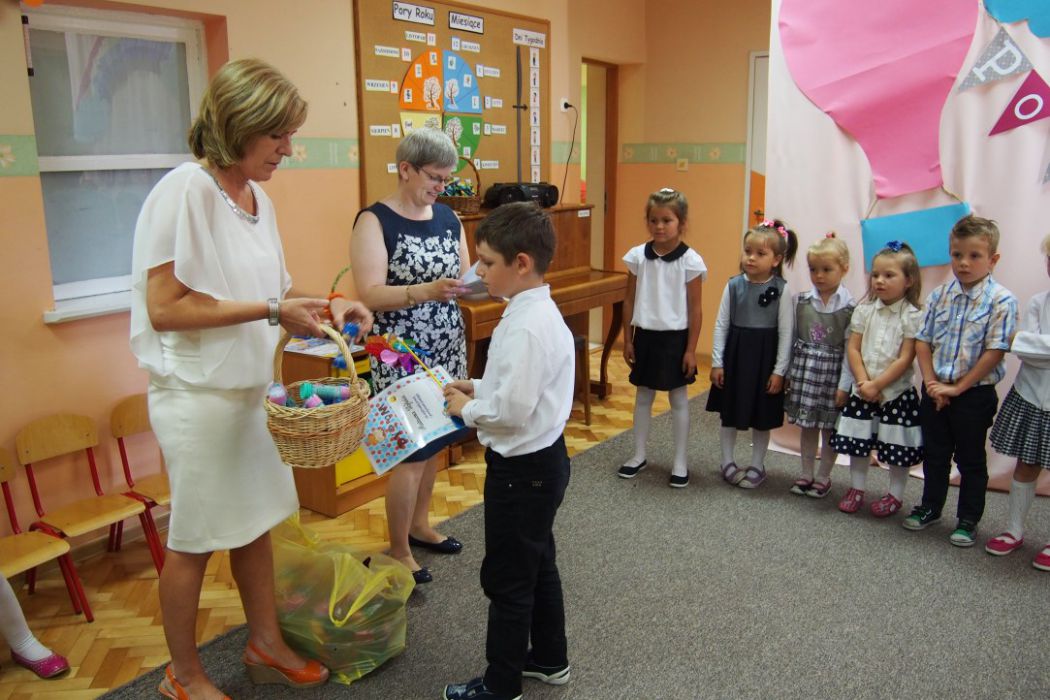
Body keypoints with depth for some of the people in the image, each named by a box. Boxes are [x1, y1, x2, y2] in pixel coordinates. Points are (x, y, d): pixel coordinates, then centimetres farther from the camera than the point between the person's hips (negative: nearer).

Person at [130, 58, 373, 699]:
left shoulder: (256, 197, 7)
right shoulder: (185, 193, -18)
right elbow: (165, 309, -22)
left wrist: (321, 306, -2)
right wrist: (271, 310, -22)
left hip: (253, 386, 7)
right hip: (199, 395, -7)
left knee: (256, 521, 17)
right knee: (196, 539, 8)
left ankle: (266, 643, 36)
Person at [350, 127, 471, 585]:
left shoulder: (447, 217, 9)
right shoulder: (375, 221, -10)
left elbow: (463, 278, 12)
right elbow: (370, 295, -19)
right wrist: (426, 291, -32)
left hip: (447, 348, 6)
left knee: (434, 443, 14)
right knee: (411, 451, -2)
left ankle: (419, 525, 34)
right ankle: (398, 551, 16)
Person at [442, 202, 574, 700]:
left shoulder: (526, 326, -26)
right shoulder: (539, 311, 5)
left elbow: (513, 409, -29)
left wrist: (468, 409, -13)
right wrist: (479, 388, 5)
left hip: (523, 467, -10)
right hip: (541, 459, 10)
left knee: (508, 579, 7)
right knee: (538, 564, 24)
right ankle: (549, 659, 42)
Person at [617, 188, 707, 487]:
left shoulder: (690, 260, -10)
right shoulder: (638, 256, -2)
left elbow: (695, 309, -7)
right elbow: (630, 301, 5)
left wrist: (691, 350, -8)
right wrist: (628, 340, 5)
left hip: (675, 338, -3)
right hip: (645, 336, 3)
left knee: (678, 399, 8)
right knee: (643, 396, 13)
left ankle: (680, 462, 19)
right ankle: (639, 455, 27)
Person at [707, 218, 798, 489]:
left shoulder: (781, 289, -9)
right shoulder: (733, 285, -3)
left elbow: (786, 332, -6)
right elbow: (721, 325, 1)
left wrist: (779, 371, -8)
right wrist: (717, 362, -1)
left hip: (764, 358, -2)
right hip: (735, 354, 2)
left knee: (761, 418, 11)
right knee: (729, 413, 13)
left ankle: (757, 466, 28)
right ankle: (727, 462, 30)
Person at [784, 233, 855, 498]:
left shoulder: (850, 307, -9)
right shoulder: (801, 301, 0)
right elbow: (791, 338, 4)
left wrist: (844, 385, -10)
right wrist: (786, 372, 4)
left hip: (831, 372, -3)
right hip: (804, 370, 3)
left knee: (830, 429, 9)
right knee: (807, 426, 14)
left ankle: (823, 477, 25)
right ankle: (806, 474, 27)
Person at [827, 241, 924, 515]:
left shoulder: (913, 316, -10)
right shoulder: (864, 310, 1)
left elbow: (905, 359, -14)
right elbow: (853, 349, -1)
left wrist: (877, 385, -16)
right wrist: (864, 382, -12)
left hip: (896, 393, -3)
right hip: (863, 391, 4)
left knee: (897, 449, 6)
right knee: (858, 443, 11)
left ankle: (895, 495, 23)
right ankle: (856, 488, 27)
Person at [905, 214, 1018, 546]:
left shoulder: (1001, 301, -13)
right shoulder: (939, 295, 0)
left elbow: (994, 352, -16)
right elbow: (923, 341, 2)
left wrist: (958, 387, -15)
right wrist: (931, 382, -8)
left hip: (974, 394, -4)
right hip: (935, 391, 4)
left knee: (971, 460, 10)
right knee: (935, 454, 18)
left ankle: (968, 520, 24)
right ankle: (930, 507, 34)